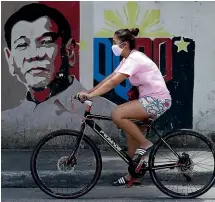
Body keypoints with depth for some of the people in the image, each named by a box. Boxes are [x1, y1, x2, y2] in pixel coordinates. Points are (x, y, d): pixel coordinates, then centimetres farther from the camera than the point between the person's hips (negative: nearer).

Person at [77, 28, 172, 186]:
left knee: (117, 115, -21)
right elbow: (109, 78, 10)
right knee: (131, 131, 12)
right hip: (151, 99, 10)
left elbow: (113, 82, -27)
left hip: (158, 100, -10)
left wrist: (90, 95, -29)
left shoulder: (134, 59, -18)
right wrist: (88, 92, 2)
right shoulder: (128, 59, 12)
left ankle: (145, 144, -8)